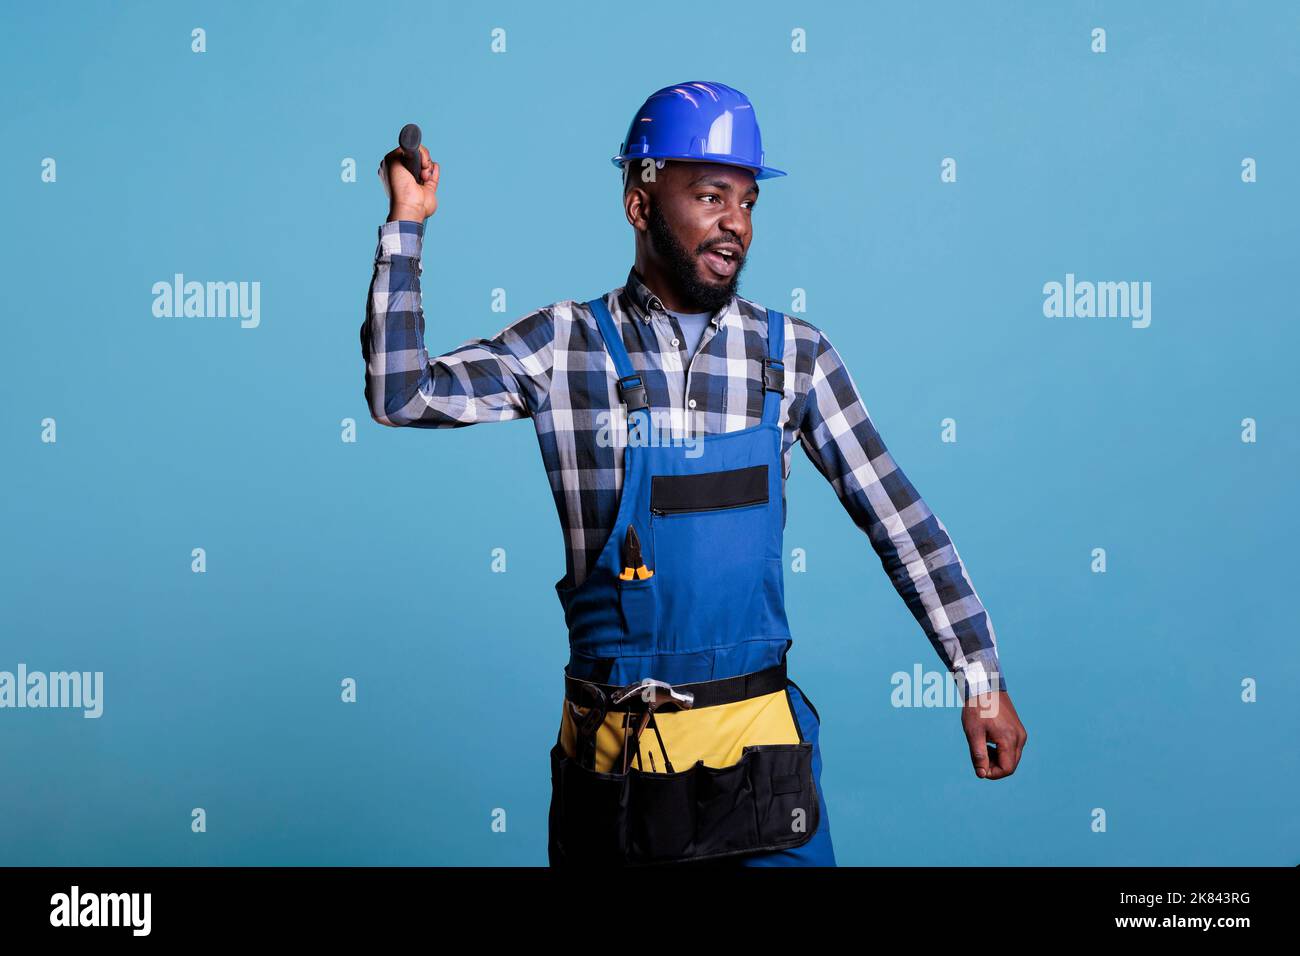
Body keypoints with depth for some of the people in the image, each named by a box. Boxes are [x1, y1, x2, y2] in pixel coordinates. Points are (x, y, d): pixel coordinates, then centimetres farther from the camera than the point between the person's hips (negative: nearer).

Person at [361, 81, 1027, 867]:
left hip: (759, 750, 1)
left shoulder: (794, 354, 1)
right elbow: (402, 397, -6)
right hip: (608, 752, 0)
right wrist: (407, 227, -7)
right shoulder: (565, 345, -1)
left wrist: (982, 682, 0)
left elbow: (901, 520, 2)